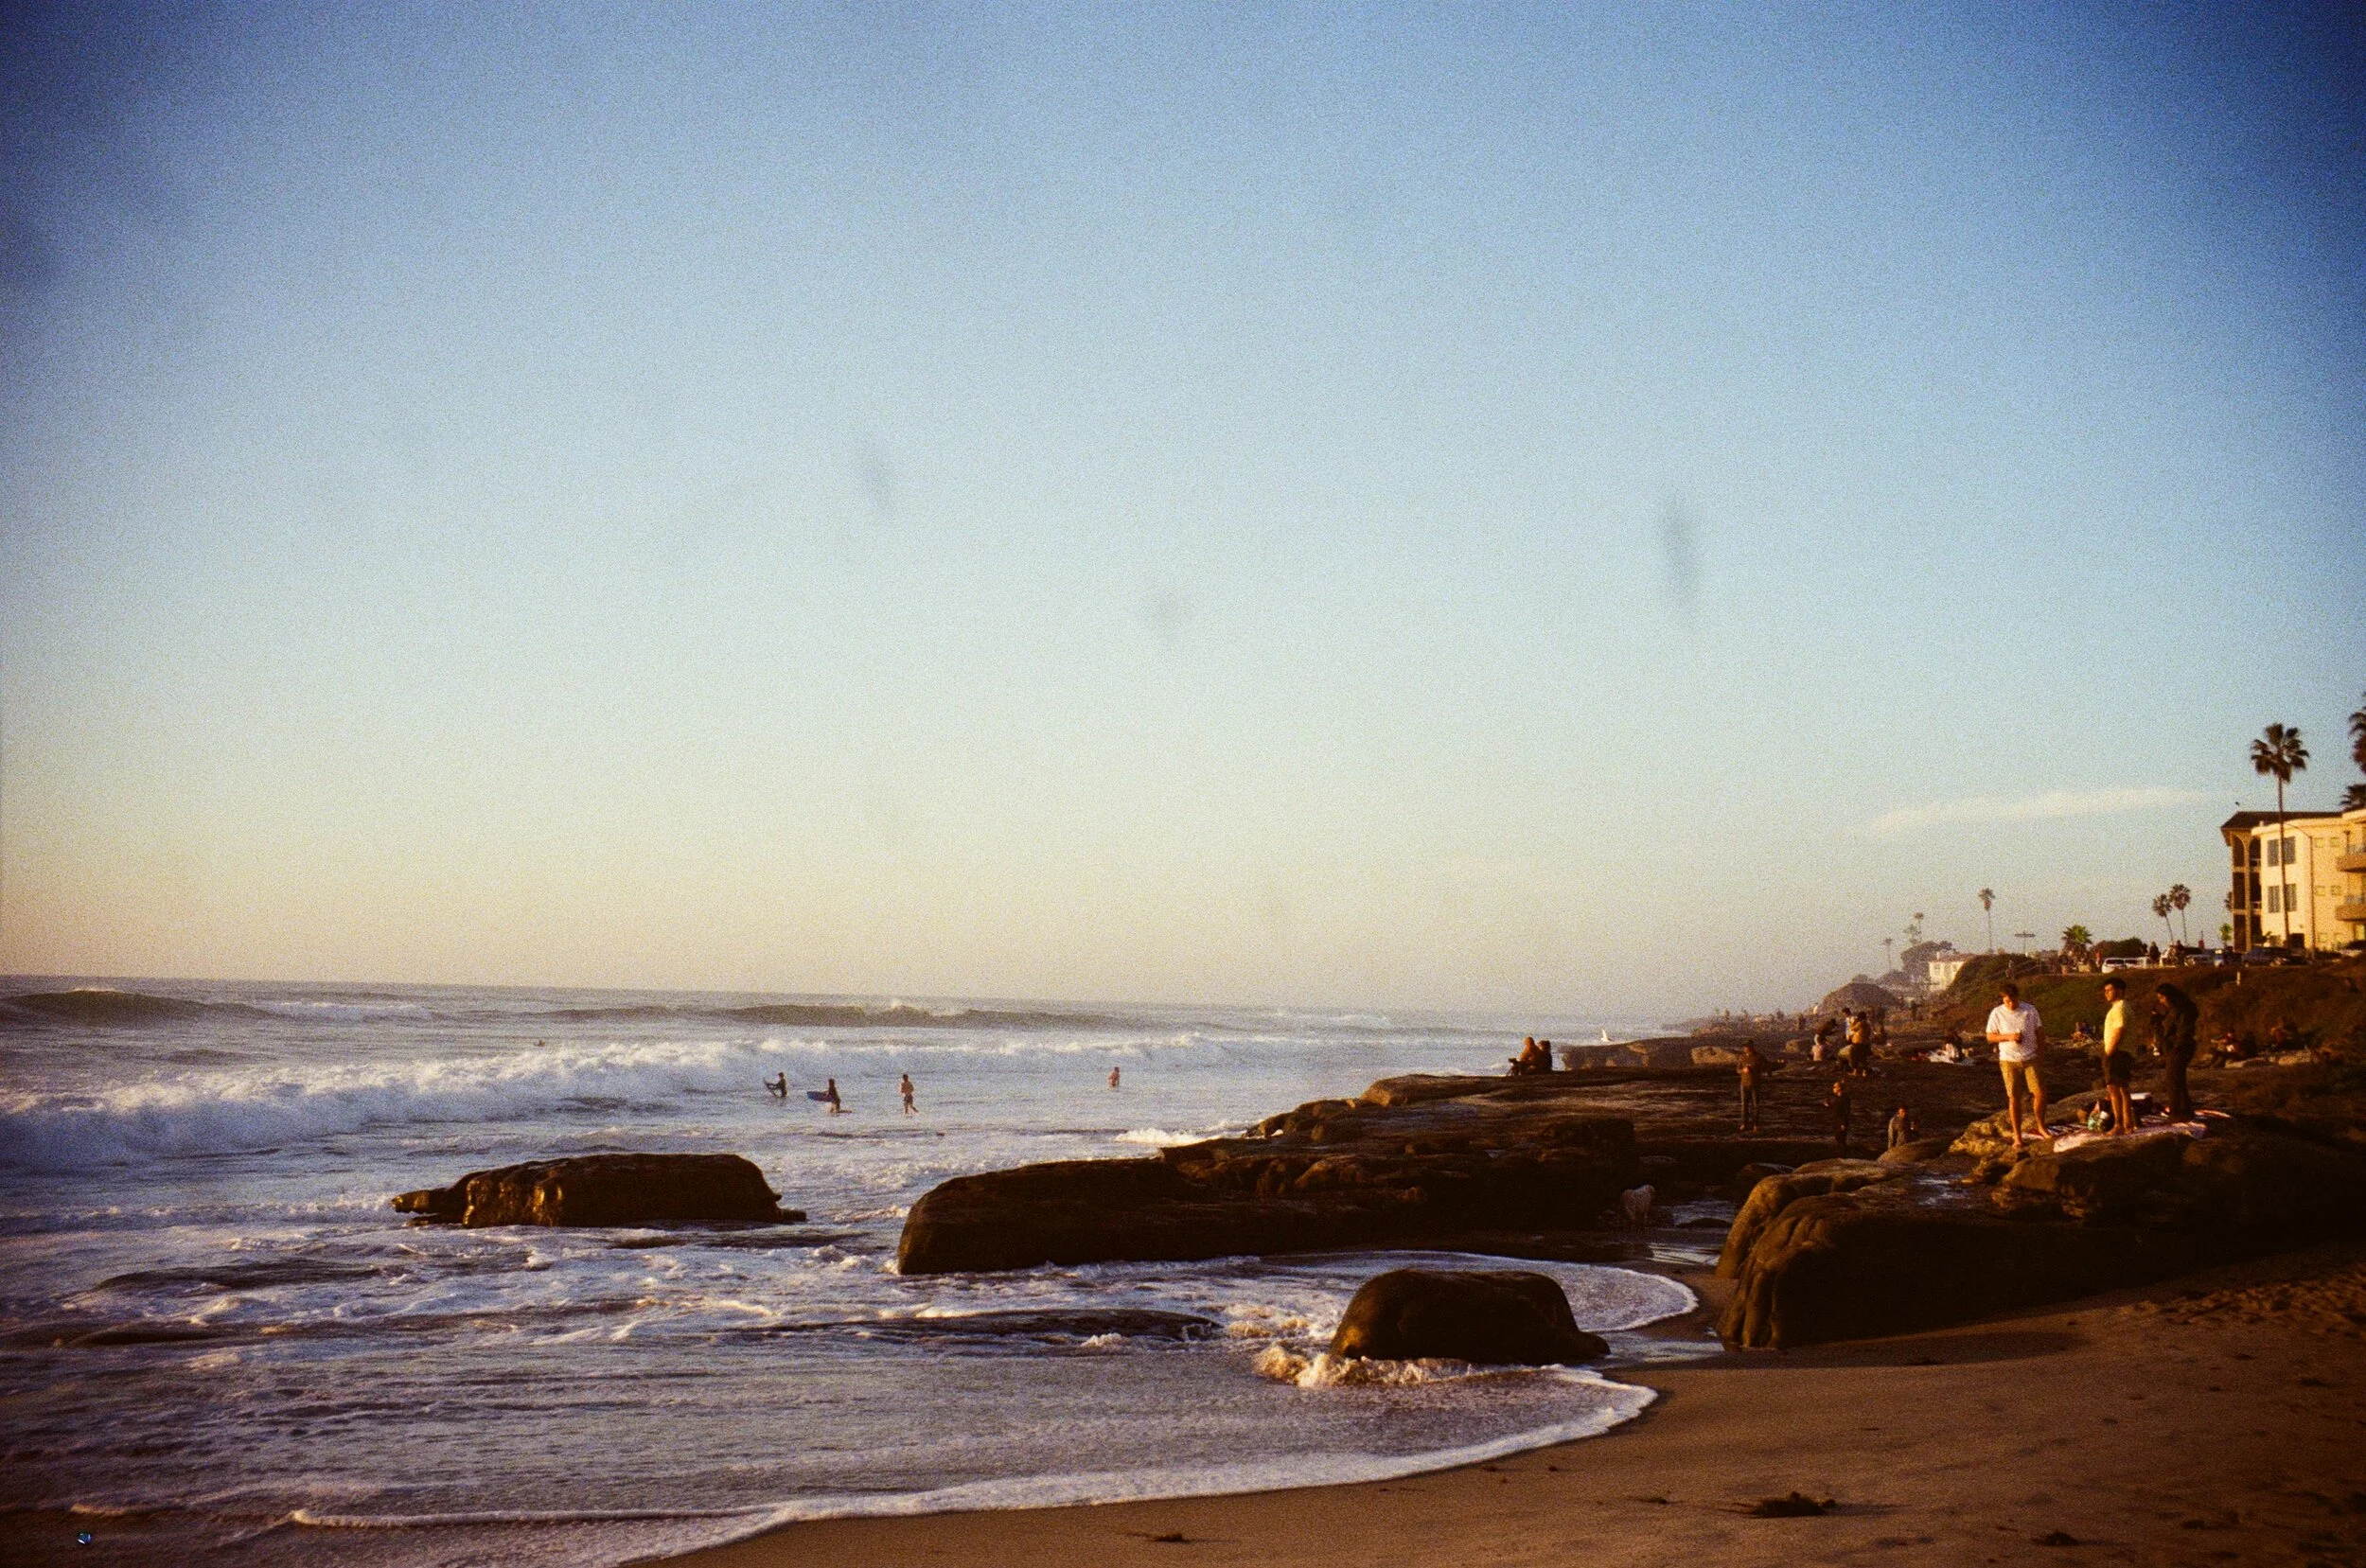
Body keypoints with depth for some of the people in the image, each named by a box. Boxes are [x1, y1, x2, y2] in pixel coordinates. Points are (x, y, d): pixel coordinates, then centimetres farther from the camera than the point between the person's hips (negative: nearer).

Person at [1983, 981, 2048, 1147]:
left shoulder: (2030, 1010, 0)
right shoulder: (1997, 1013, -3)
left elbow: (2039, 1031, 10)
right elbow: (1990, 1037, -1)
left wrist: (2041, 1050, 4)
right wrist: (2009, 1037, -16)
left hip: (2030, 1059, 1)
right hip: (2009, 1060, -1)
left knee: (2040, 1094, -5)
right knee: (2014, 1098, 2)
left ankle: (2040, 1127, 17)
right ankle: (2017, 1136, 10)